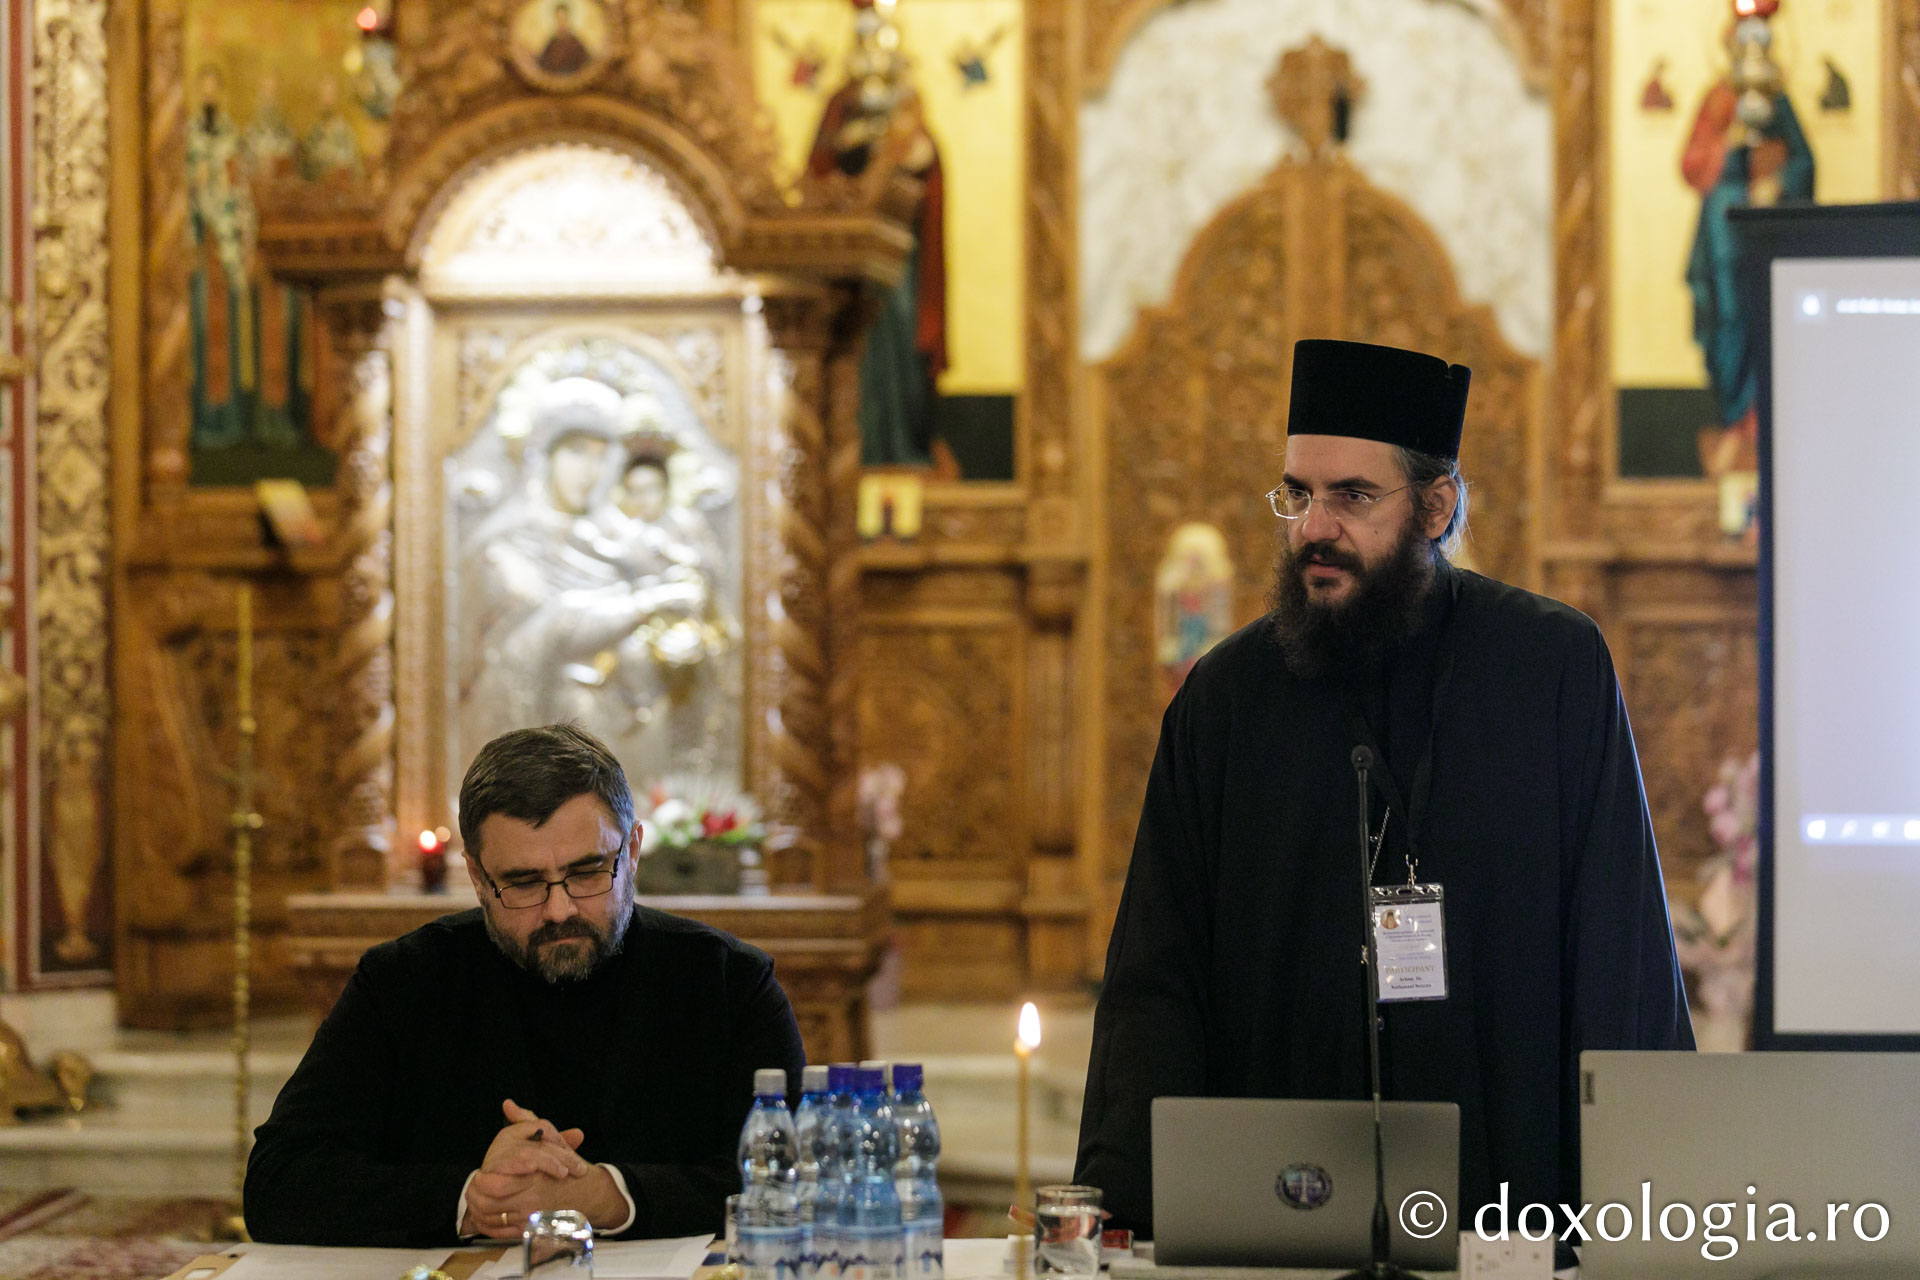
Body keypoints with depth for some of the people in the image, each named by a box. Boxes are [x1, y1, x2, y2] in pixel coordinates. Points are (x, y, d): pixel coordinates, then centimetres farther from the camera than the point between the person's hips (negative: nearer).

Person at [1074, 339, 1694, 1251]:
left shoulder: (1557, 669, 5)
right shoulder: (1226, 698, 8)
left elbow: (1626, 967, 5)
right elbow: (1154, 981, 6)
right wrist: (1121, 1201, -8)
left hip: (1515, 1206, -1)